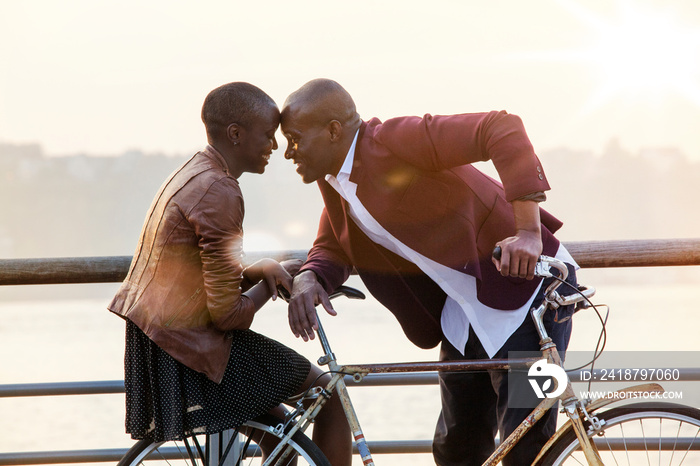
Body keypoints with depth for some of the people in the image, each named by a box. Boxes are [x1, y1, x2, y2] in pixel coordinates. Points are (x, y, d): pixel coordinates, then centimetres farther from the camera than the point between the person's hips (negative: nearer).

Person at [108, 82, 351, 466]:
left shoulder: (191, 175, 13)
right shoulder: (218, 193, -19)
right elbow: (227, 313, -19)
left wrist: (263, 270, 8)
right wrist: (269, 284, -1)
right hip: (191, 353, -10)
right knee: (330, 391, 2)